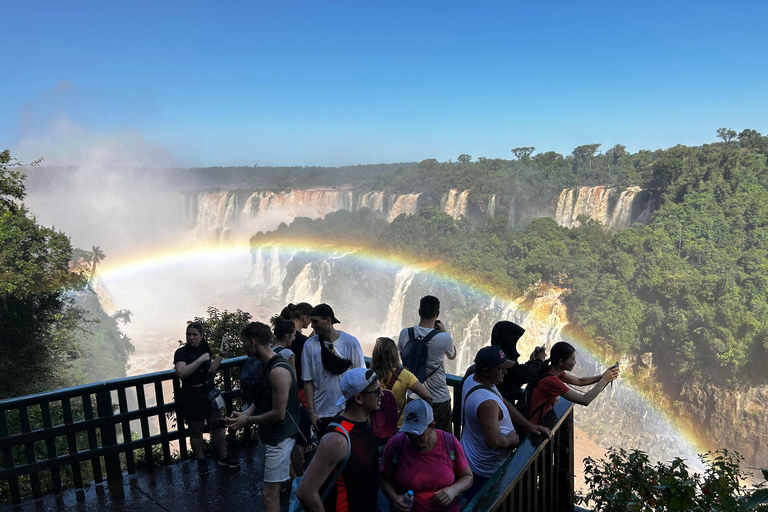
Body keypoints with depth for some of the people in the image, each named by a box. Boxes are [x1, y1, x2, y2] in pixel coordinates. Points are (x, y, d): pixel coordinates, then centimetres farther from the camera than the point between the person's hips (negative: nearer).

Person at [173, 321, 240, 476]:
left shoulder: (203, 349, 5)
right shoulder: (182, 352, -14)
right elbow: (181, 372, -31)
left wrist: (221, 355, 4)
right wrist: (201, 359, -30)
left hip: (209, 393, 6)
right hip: (192, 396, -6)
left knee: (217, 426, 10)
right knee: (196, 432, 7)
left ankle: (223, 458, 24)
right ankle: (201, 462, 25)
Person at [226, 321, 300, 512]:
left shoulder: (278, 371, -26)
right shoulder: (266, 364, 5)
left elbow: (278, 414, -24)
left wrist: (247, 420, -13)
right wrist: (245, 413, -3)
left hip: (279, 438, -9)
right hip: (272, 435, 10)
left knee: (269, 493, -3)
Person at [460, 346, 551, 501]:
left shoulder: (472, 379, -2)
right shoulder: (487, 402, -35)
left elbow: (504, 404, 8)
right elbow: (495, 441, -42)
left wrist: (529, 425, 2)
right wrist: (512, 439, -20)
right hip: (485, 473, -9)